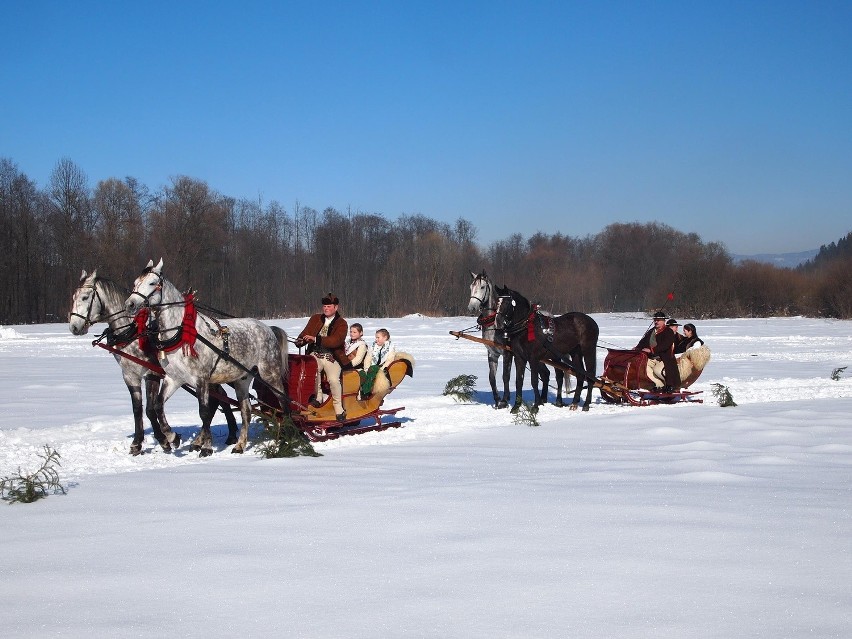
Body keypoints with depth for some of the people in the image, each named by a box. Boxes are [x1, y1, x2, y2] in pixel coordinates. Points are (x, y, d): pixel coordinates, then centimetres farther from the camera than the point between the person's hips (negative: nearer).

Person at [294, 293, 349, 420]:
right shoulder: (315, 319, 16)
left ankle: (339, 408, -8)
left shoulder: (341, 323, 1)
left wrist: (316, 339, -27)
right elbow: (306, 333, 8)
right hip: (315, 355, 2)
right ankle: (318, 397, -15)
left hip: (331, 358, -2)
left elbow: (336, 340, -16)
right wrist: (300, 341, -17)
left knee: (333, 379, -27)